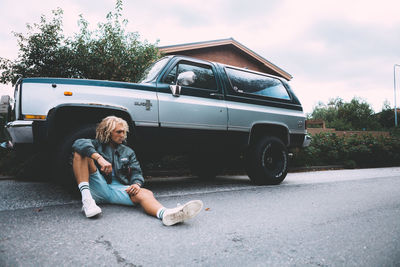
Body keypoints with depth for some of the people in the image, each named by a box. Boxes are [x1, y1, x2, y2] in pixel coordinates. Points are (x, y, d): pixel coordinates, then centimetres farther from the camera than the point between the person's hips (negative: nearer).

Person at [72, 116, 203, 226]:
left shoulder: (128, 152, 24)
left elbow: (136, 172, 14)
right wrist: (99, 158, -26)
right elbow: (78, 143, -8)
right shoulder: (97, 145, 14)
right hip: (98, 188, -1)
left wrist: (137, 184, -11)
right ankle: (86, 199, -35)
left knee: (145, 193, -31)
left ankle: (165, 214, -63)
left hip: (118, 189, 2)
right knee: (80, 152, -21)